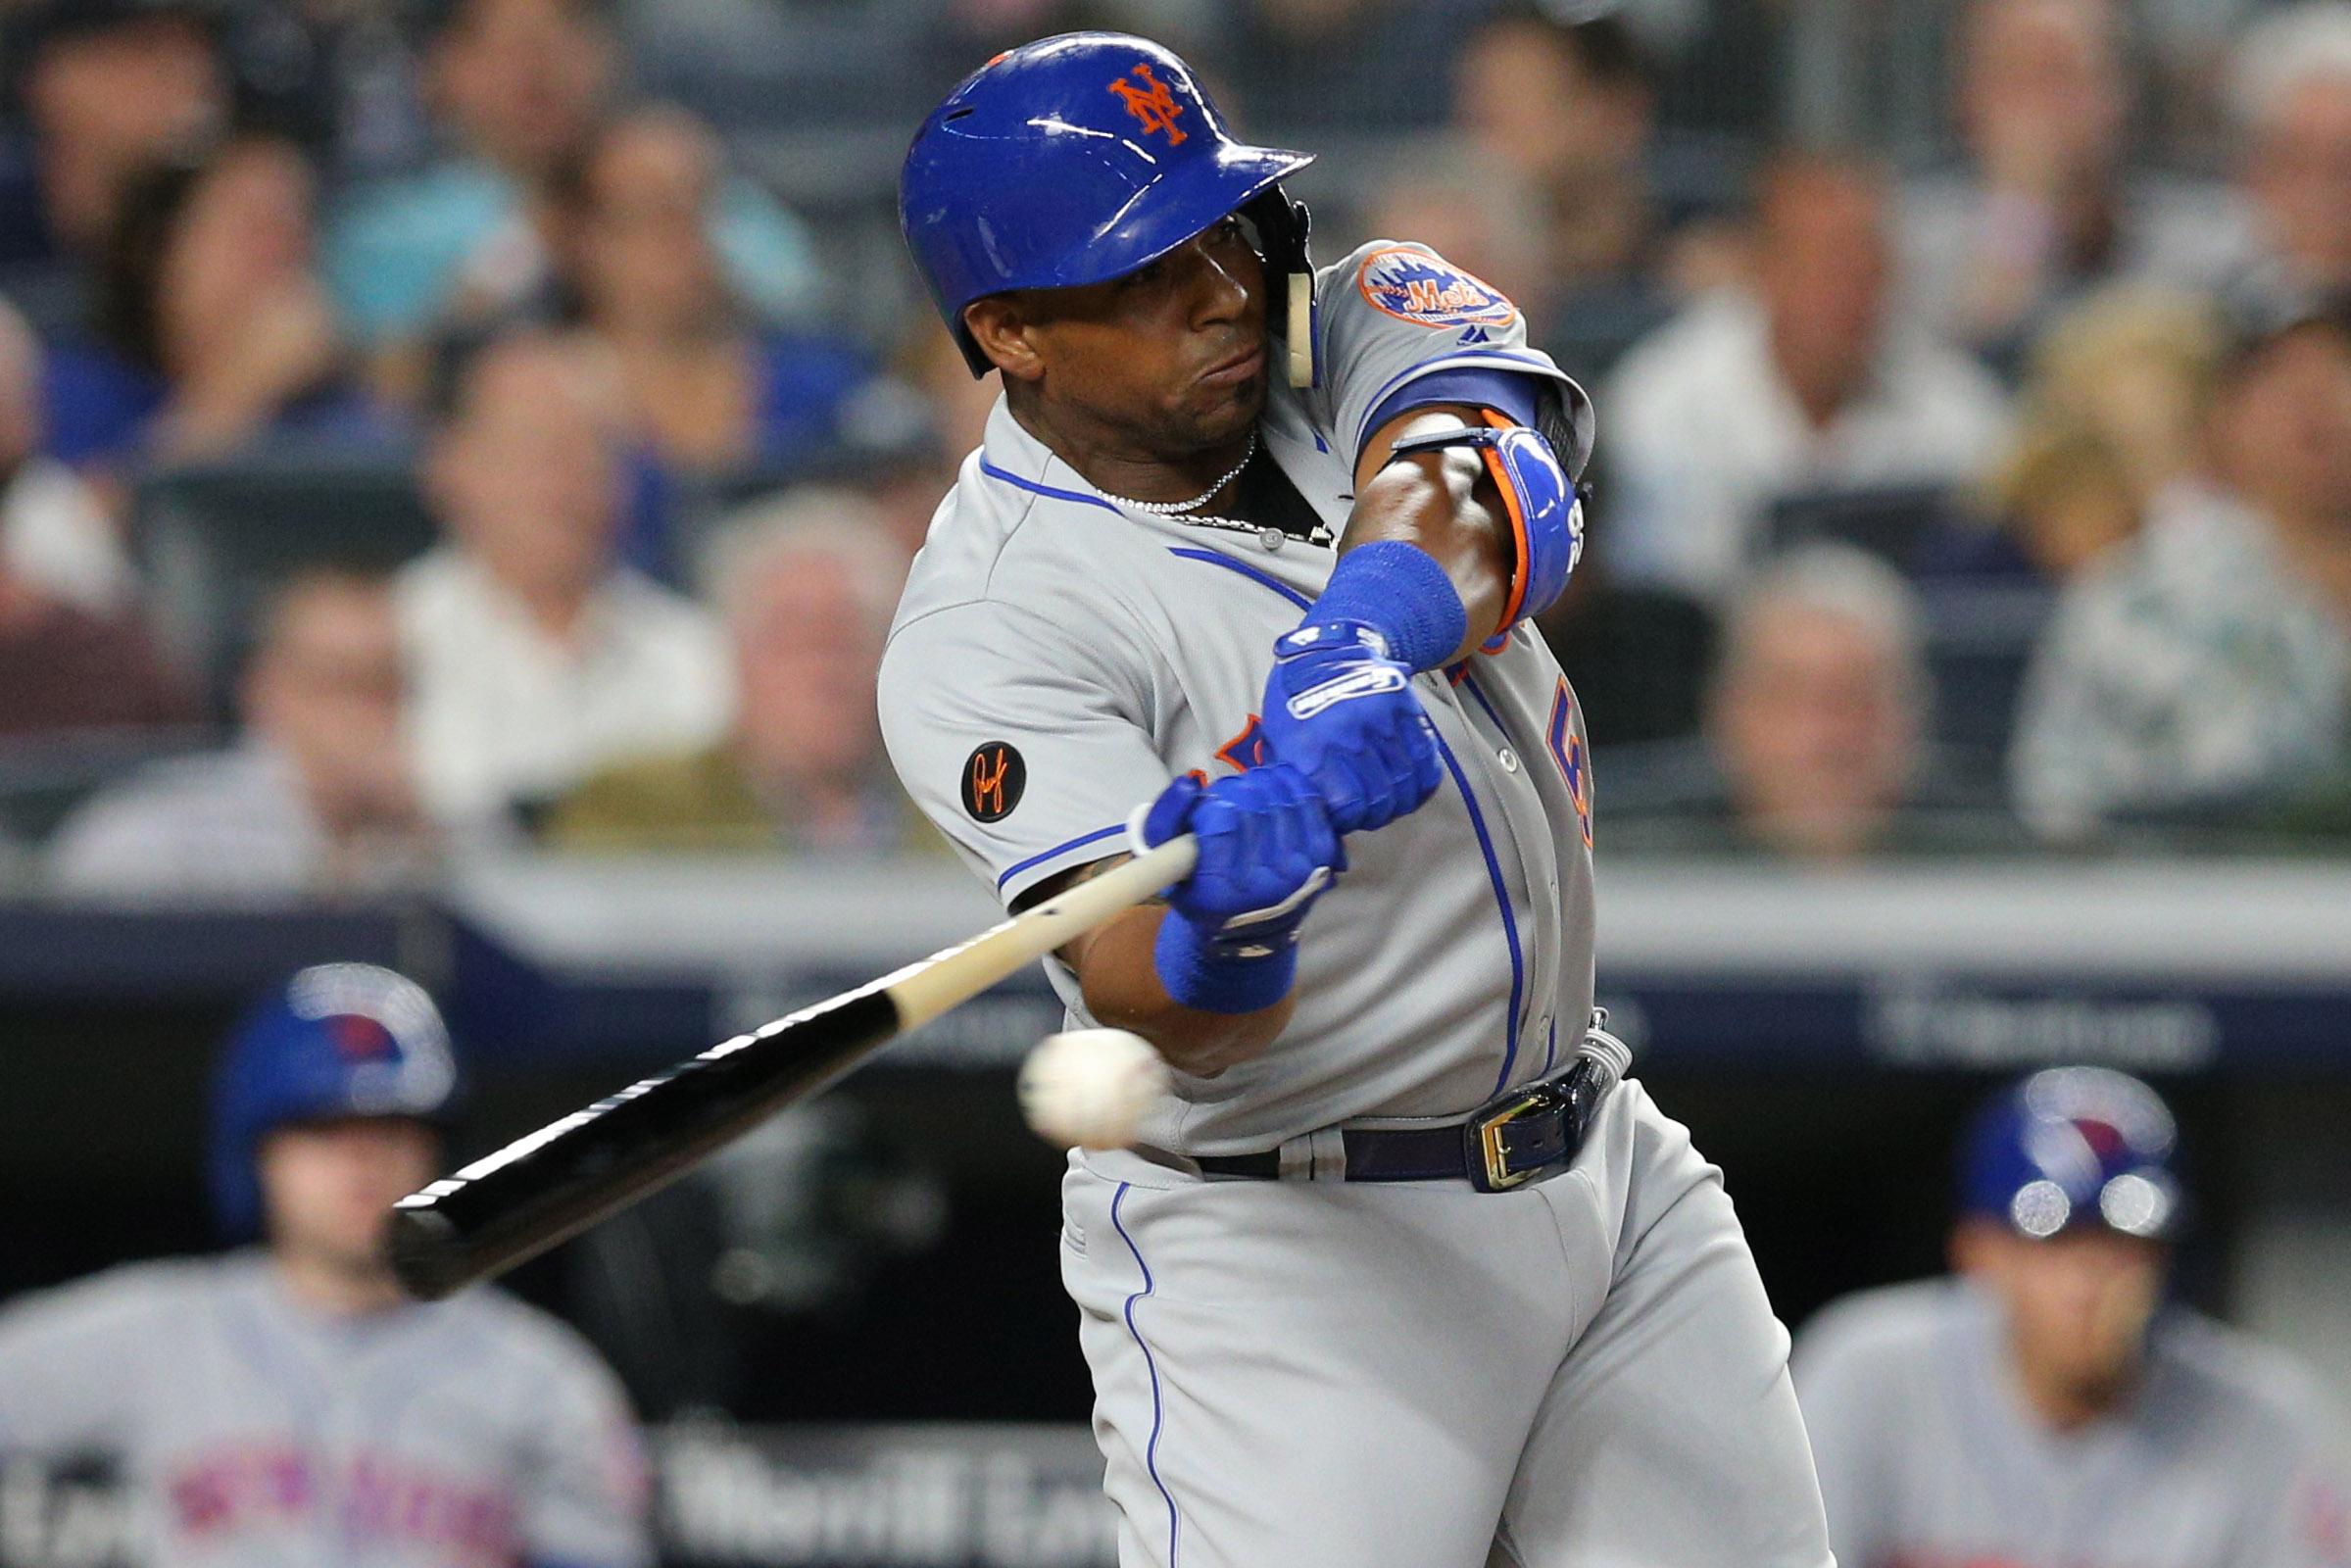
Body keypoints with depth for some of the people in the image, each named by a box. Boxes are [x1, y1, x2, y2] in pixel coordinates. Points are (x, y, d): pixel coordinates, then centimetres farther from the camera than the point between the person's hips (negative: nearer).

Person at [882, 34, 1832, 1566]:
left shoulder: (1354, 331, 0)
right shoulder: (993, 630, -17)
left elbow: (1480, 488, -24)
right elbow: (1161, 1017, -30)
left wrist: (1355, 649, -45)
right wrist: (1218, 923, -53)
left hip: (1615, 1177, 6)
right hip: (1282, 1250, -6)